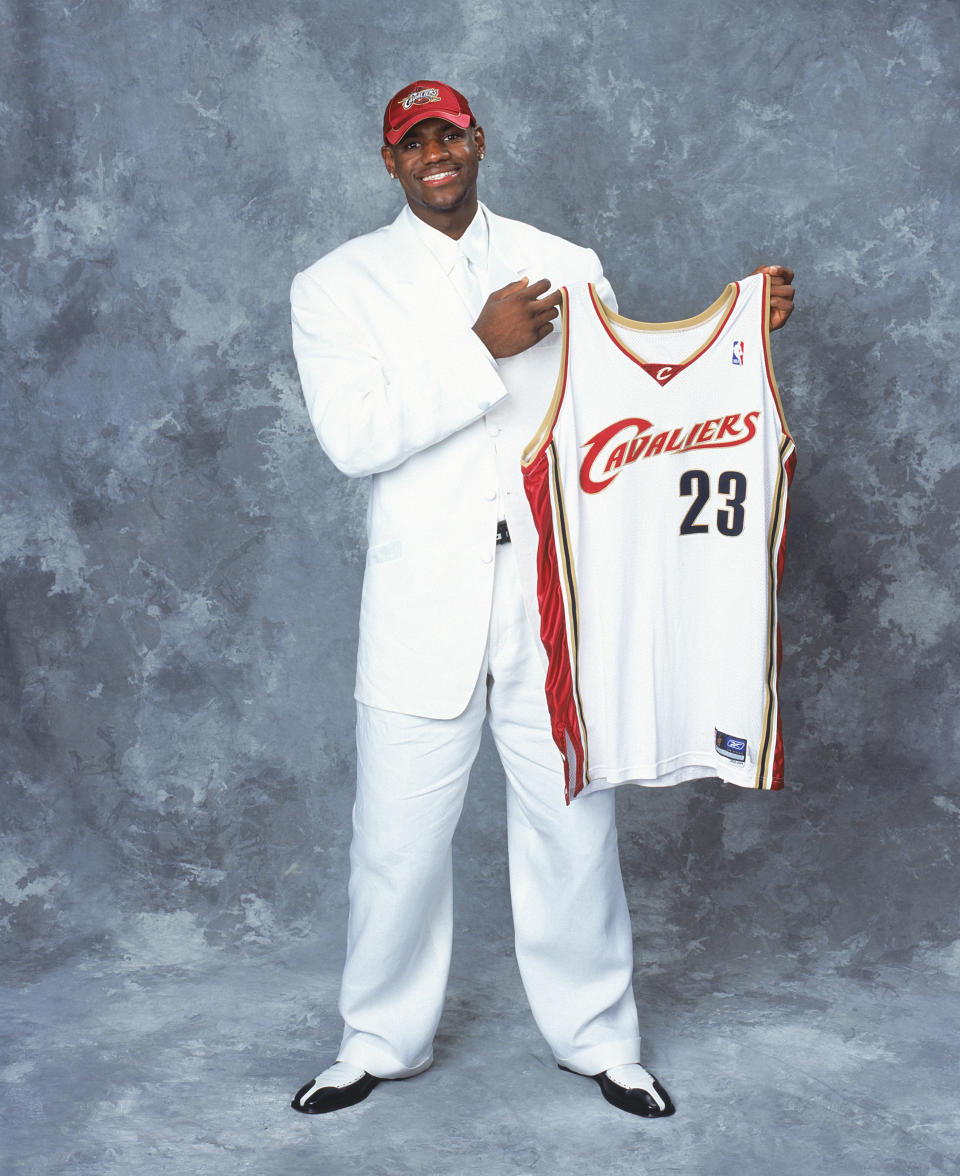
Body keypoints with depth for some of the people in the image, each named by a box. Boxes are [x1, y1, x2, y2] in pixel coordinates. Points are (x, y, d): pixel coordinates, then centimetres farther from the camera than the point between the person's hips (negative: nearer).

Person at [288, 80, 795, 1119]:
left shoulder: (566, 267, 10)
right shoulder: (338, 285, 3)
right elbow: (353, 438, -10)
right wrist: (481, 348, -16)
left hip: (553, 597, 2)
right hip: (422, 607, -1)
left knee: (572, 826, 9)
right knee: (398, 836, 6)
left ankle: (596, 1035, 27)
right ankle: (382, 1040, 26)